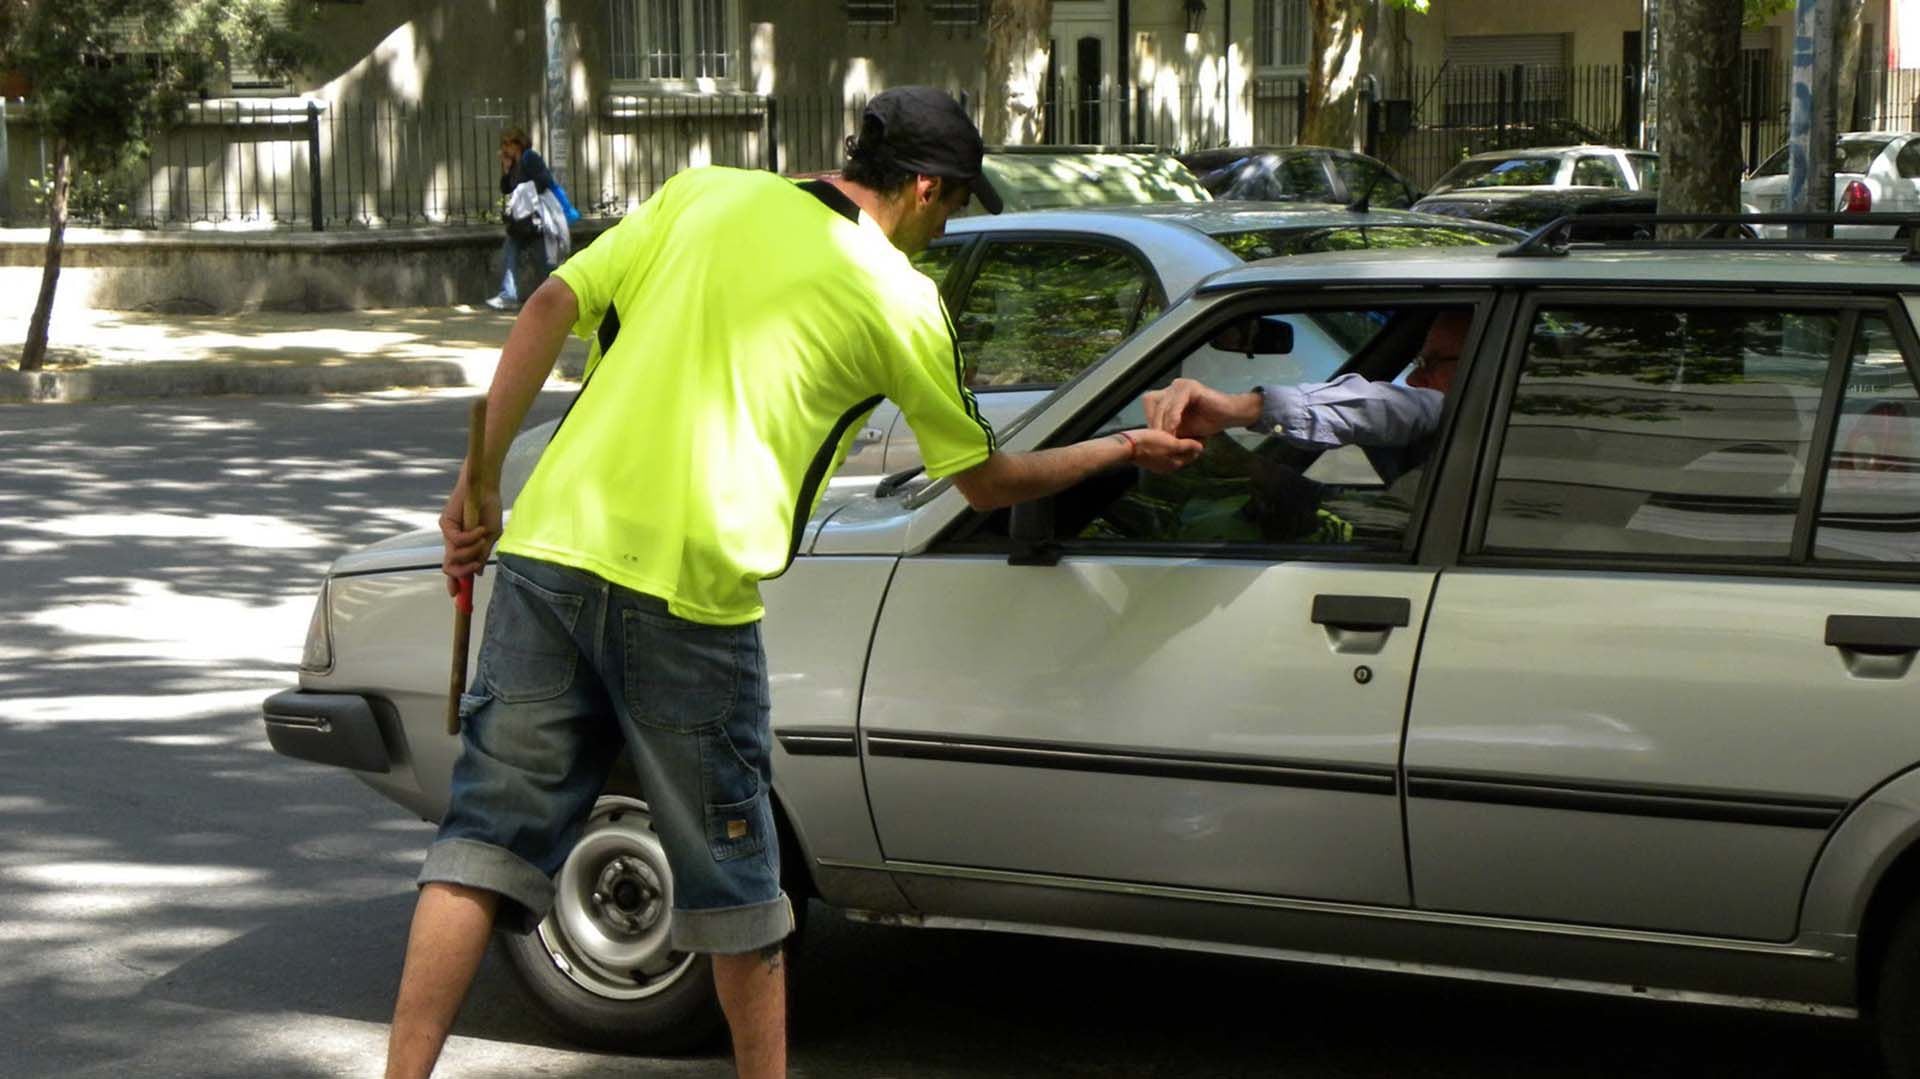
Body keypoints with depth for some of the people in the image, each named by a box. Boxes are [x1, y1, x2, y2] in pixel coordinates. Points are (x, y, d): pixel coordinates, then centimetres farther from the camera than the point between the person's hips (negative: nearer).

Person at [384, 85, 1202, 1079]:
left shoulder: (702, 195, 14)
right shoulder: (898, 300, 4)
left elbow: (552, 306, 6)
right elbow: (986, 480, 14)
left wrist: (480, 480, 9)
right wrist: (1124, 451, 29)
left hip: (551, 546, 4)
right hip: (688, 589, -4)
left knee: (489, 831, 5)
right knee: (730, 881, 12)